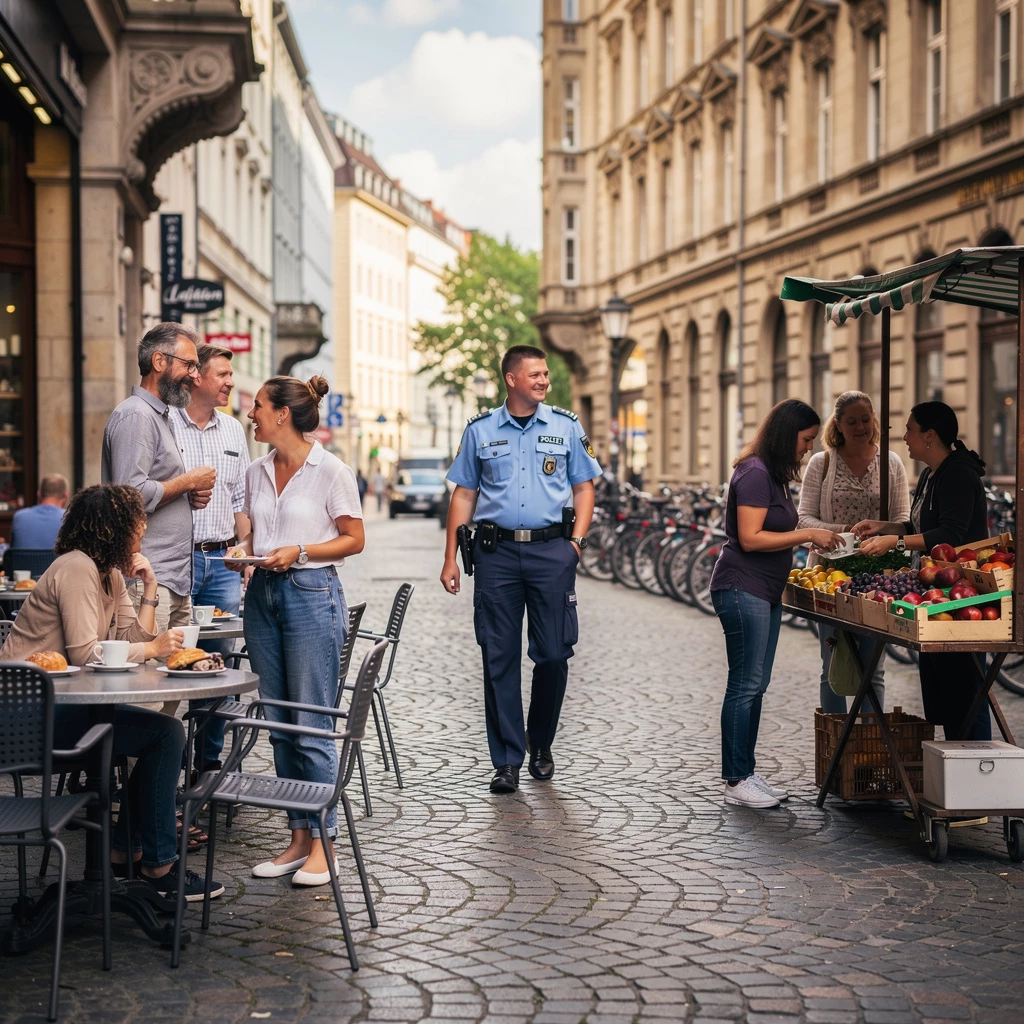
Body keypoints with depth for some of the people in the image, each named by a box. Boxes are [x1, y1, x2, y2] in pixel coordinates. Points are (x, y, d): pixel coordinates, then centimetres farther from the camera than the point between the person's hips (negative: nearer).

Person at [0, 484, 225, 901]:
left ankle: (122, 850, 13)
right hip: (34, 709, -10)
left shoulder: (112, 574, 14)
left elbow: (133, 637, 7)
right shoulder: (76, 569, -16)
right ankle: (158, 867, -5)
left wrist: (149, 589, -1)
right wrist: (153, 648, -15)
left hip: (61, 701, 10)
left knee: (165, 732, 6)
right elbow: (84, 654, -23)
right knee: (165, 733, -13)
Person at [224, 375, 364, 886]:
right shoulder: (257, 472, 12)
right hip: (263, 595, 7)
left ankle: (323, 844, 3)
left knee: (312, 726, -5)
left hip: (312, 594, -7)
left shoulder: (330, 471, -7)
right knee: (279, 726, 9)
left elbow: (353, 538, -4)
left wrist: (299, 551, -16)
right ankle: (299, 838, 16)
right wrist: (242, 550, 0)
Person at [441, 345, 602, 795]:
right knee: (499, 658, 0)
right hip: (497, 551, 0)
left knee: (553, 652, 1)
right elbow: (464, 494, 10)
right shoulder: (480, 431, 8)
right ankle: (507, 761, 7)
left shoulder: (566, 426, 8)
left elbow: (583, 488, 11)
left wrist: (576, 541, -3)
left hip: (551, 550, 0)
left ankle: (541, 745, 23)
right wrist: (451, 558, 5)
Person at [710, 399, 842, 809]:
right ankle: (736, 782, 0)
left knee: (756, 685, 13)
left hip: (765, 592, 10)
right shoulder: (754, 473, -15)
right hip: (743, 589, -10)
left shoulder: (773, 475, 16)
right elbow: (750, 538, -21)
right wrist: (808, 535, -17)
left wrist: (812, 539, 9)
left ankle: (747, 773, 19)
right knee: (745, 686, -6)